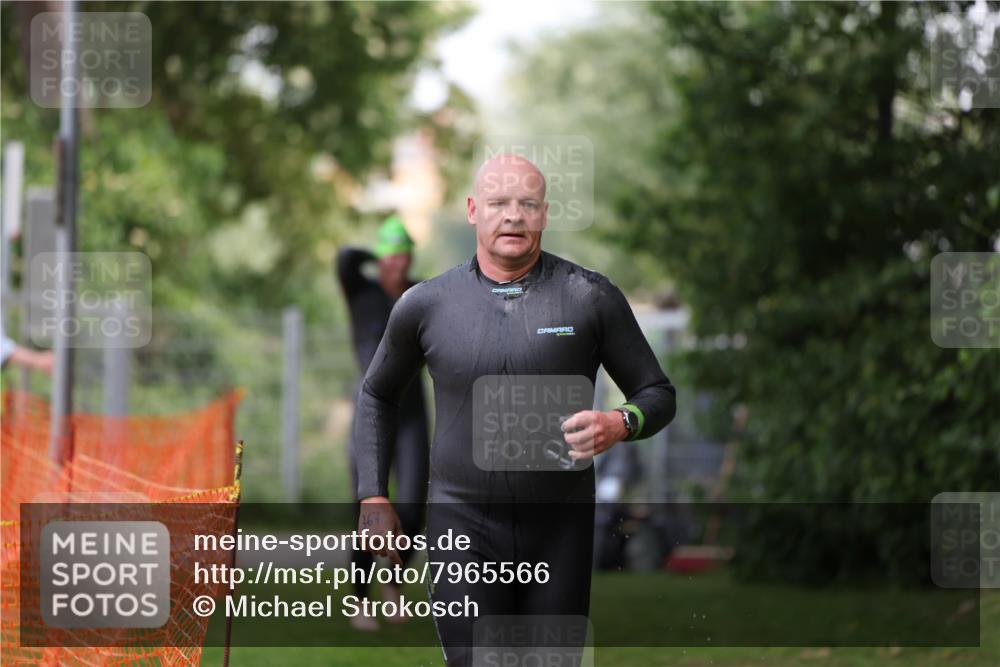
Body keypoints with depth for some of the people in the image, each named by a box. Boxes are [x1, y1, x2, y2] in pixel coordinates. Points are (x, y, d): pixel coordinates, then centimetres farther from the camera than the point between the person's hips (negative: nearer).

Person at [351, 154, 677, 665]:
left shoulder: (592, 298, -1)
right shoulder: (424, 305, 3)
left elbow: (658, 394, 6)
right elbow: (378, 396, 19)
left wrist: (621, 424, -17)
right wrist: (373, 497, 11)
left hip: (560, 527, 1)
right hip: (463, 524, 0)